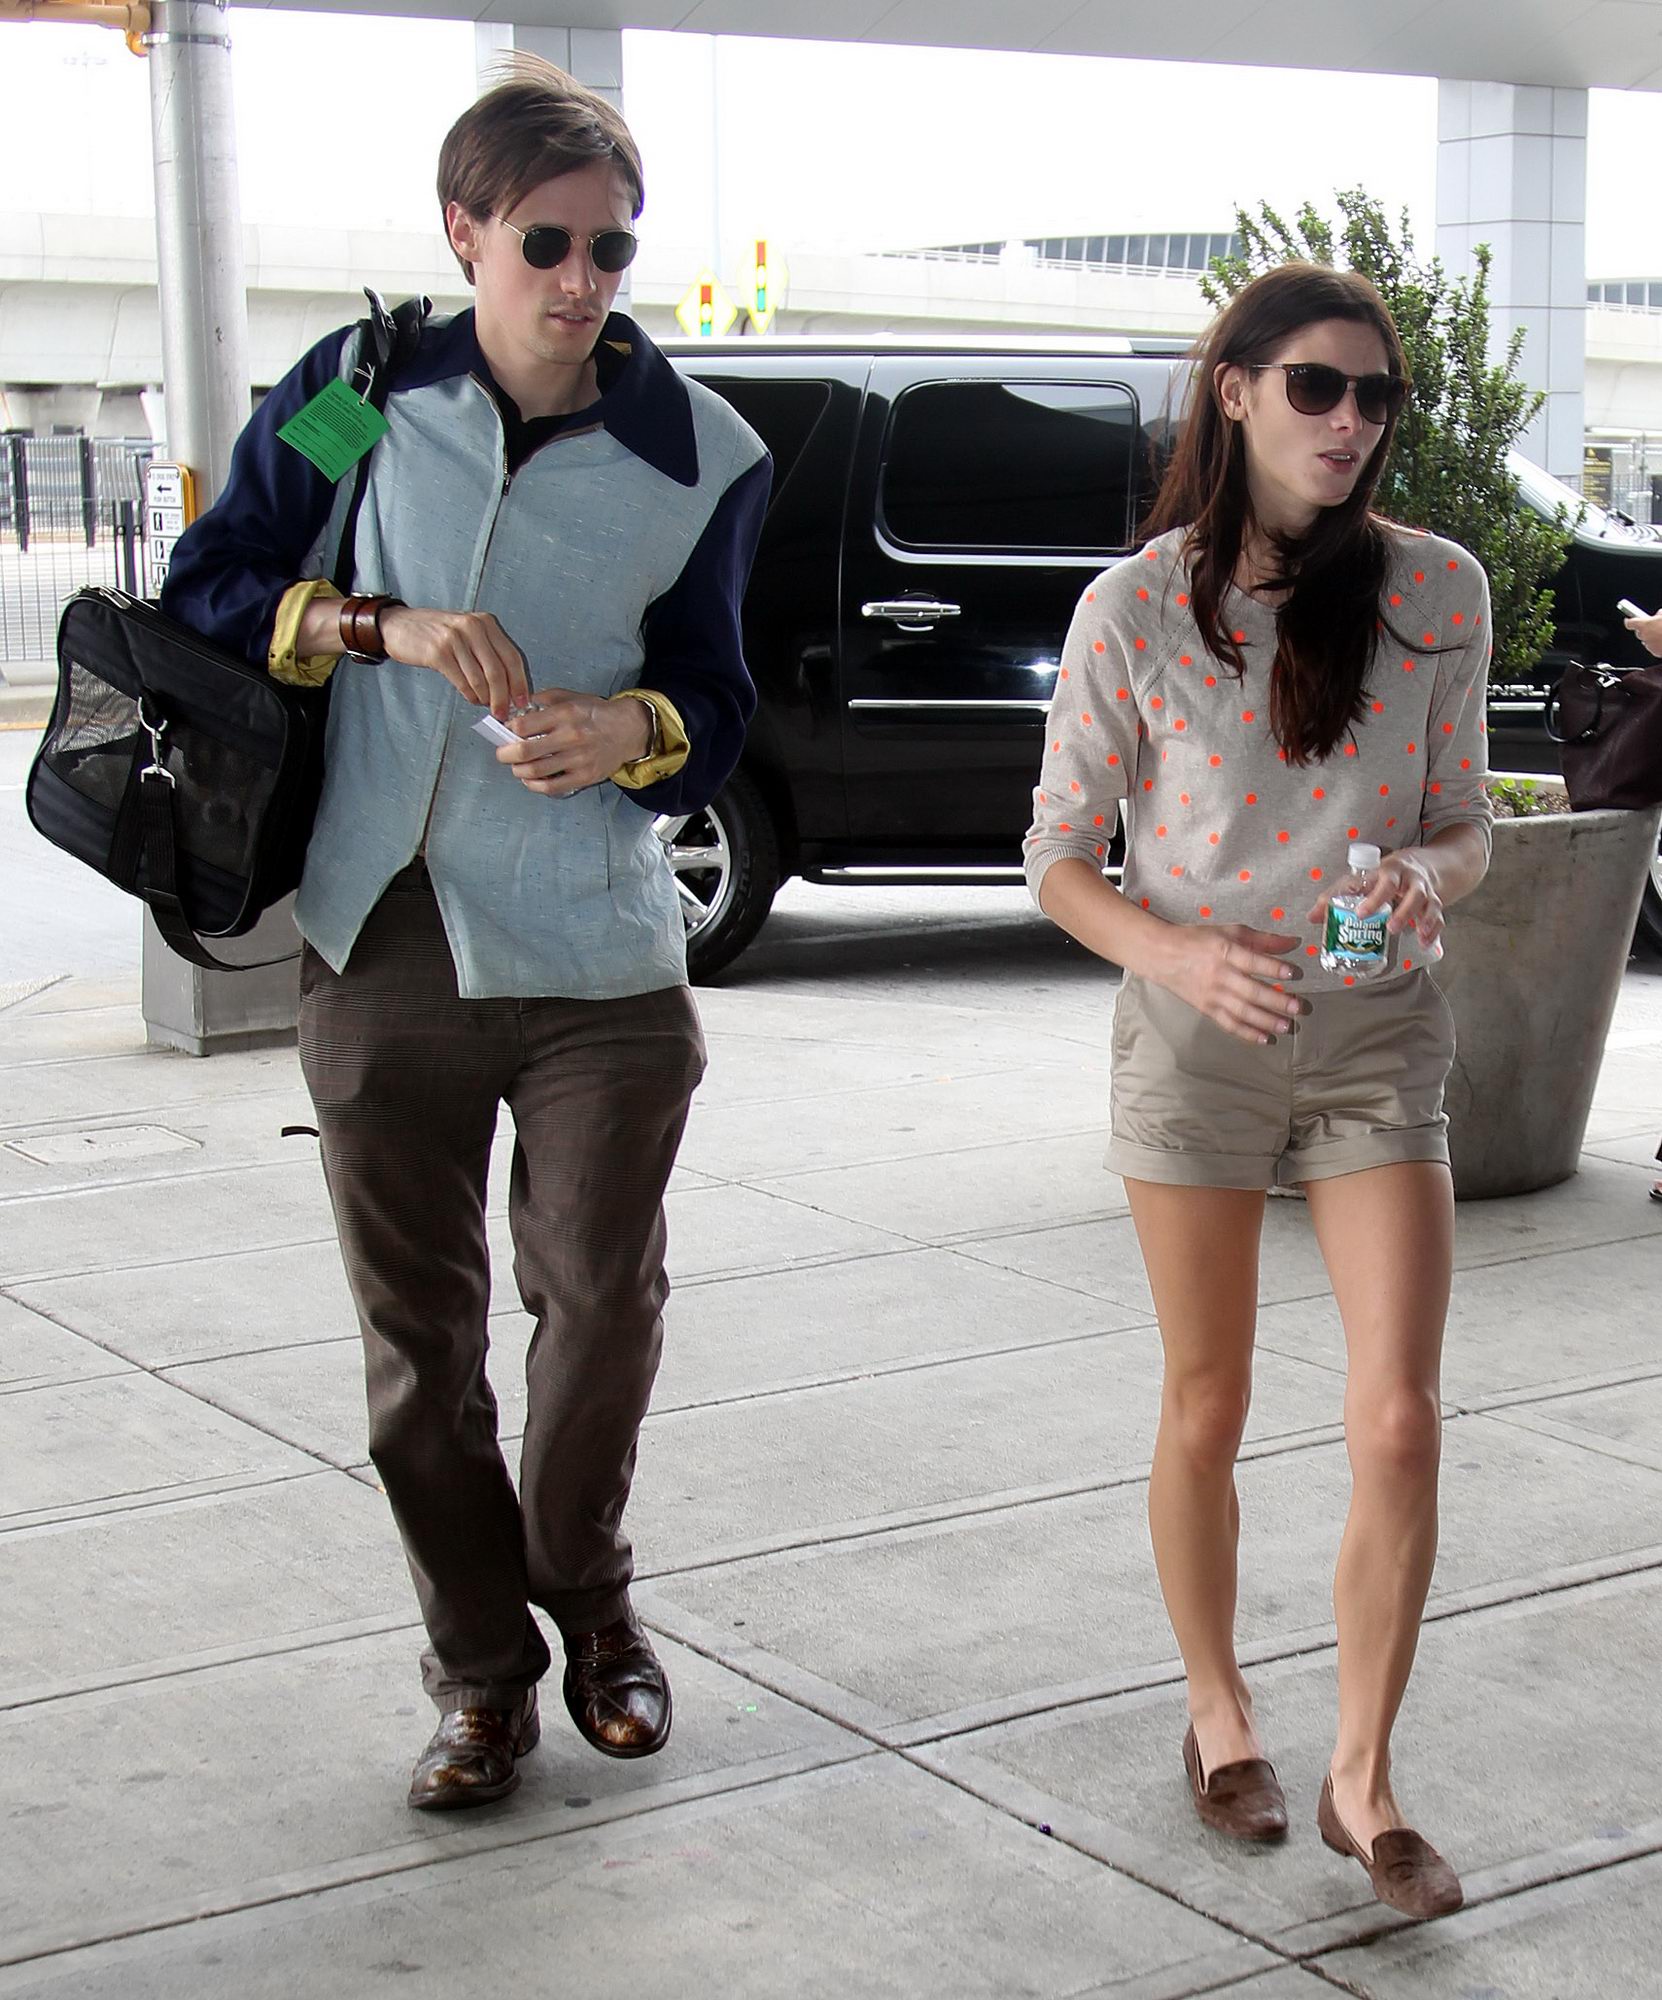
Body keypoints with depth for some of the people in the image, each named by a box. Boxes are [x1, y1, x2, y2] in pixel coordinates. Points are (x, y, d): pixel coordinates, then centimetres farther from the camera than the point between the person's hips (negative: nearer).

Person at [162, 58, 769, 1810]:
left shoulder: (699, 454, 2)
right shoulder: (357, 392, 1)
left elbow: (716, 708, 6)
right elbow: (207, 590, 1)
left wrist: (638, 730, -17)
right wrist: (389, 625, -15)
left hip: (600, 959, 0)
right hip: (382, 945, 0)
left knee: (602, 1297, 7)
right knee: (418, 1331, 6)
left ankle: (587, 1600, 32)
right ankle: (479, 1664, 22)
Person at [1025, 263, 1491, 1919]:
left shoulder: (1436, 591, -3)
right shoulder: (1135, 609, -8)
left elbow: (1464, 823, 7)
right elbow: (1058, 860, -2)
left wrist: (1430, 879, -17)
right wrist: (1182, 955, -20)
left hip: (1380, 1029, 1)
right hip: (1195, 1032, -1)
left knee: (1401, 1423, -7)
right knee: (1206, 1410, 10)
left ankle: (1362, 1777, 9)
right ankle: (1218, 1716, 32)